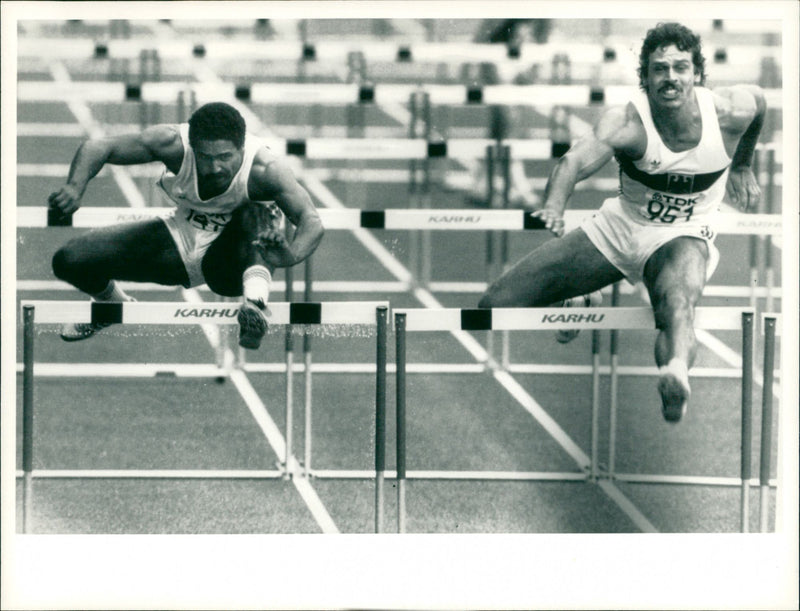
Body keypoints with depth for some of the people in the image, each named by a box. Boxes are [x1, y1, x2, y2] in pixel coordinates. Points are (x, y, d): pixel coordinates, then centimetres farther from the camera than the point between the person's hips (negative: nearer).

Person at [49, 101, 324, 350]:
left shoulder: (264, 169, -32)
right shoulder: (174, 144, -24)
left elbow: (312, 222, -41)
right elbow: (98, 147, -17)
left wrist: (292, 254, -64)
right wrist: (75, 187, -37)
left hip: (237, 258, -4)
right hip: (183, 239, 4)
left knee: (254, 215, -39)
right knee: (69, 260, -4)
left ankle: (256, 301, -57)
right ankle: (114, 304, 28)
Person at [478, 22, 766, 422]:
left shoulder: (730, 112, -18)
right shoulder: (625, 123, -26)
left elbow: (758, 100, 8)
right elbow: (578, 159, -45)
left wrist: (742, 166, 23)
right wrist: (554, 205, -68)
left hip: (682, 238, -1)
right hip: (618, 227, 1)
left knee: (678, 301, -39)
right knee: (497, 306, -2)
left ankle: (677, 372, -73)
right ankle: (576, 307, 32)